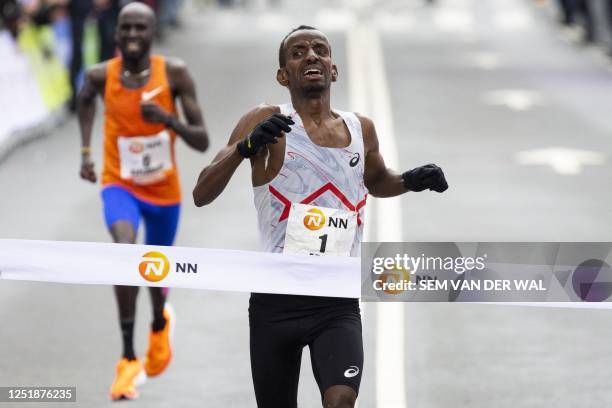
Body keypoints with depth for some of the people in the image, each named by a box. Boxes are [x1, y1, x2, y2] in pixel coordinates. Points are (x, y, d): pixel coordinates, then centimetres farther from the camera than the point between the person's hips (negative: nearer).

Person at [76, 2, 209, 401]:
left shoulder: (175, 73, -17)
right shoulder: (101, 76, -13)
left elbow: (202, 142, -17)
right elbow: (86, 98, 14)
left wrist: (168, 119, -34)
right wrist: (86, 150, 7)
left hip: (164, 190, 1)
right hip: (120, 184, -1)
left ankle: (160, 323, 56)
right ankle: (129, 358, -24)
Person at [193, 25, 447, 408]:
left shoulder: (361, 129, 8)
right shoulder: (266, 123, -4)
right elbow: (201, 196, -10)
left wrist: (410, 181, 9)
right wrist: (245, 147, -27)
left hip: (338, 302, 2)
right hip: (276, 299, -2)